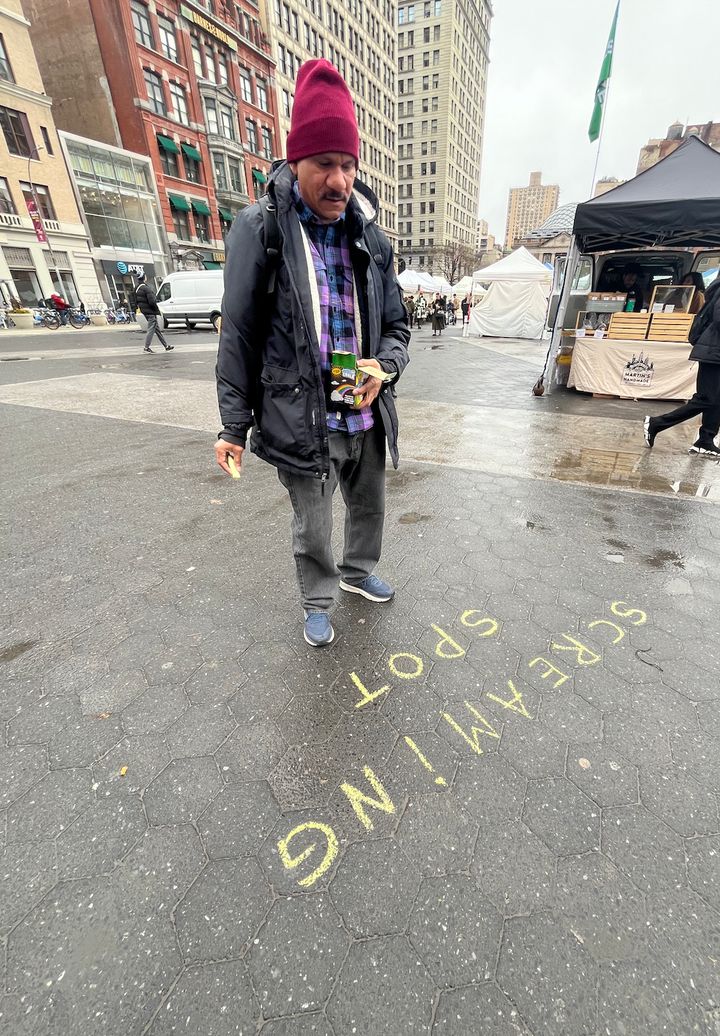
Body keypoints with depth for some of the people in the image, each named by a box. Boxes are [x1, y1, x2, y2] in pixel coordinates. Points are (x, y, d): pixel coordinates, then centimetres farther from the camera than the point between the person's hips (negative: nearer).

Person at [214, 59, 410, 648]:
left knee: (370, 506, 21)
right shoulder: (259, 230, -6)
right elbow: (239, 337, -4)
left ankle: (358, 572, 51)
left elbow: (396, 325, 12)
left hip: (366, 417, 5)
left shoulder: (371, 238, 6)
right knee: (314, 528, 9)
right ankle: (319, 603, 38)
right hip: (302, 421, -4)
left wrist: (384, 366, -12)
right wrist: (234, 424, -4)